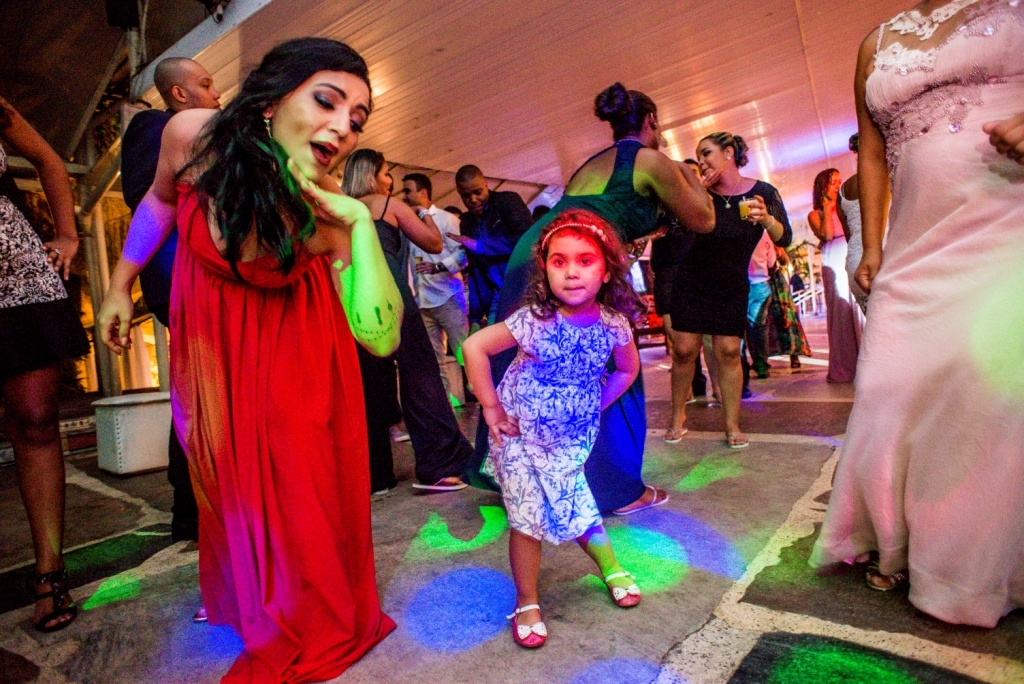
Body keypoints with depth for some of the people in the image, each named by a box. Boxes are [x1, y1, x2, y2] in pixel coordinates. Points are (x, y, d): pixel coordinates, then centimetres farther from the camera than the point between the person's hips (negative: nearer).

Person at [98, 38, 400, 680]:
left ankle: (307, 630, 28)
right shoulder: (195, 137, -21)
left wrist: (362, 224, -39)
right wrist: (120, 284, 9)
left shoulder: (331, 214, -27)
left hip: (296, 357, -2)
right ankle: (249, 606, 42)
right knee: (229, 484, 14)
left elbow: (381, 338, -34)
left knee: (302, 495, -1)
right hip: (213, 350, 3)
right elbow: (163, 200, 4)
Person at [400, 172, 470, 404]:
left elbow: (462, 254, -9)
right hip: (421, 300, 5)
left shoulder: (445, 219, 1)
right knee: (433, 357, 5)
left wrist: (438, 267, -22)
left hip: (447, 296, -5)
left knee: (463, 349, -5)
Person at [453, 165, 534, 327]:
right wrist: (475, 316, 10)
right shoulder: (466, 222, 14)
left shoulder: (508, 201, -2)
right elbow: (474, 268, 16)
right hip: (498, 297, 5)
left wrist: (478, 245, -14)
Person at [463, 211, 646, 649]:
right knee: (527, 520, 5)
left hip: (573, 439, 3)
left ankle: (612, 570, 43)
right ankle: (527, 604, 26)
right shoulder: (534, 320, -23)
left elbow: (627, 369, 8)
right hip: (521, 436, -2)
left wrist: (594, 408, 3)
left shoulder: (614, 324, -12)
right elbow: (474, 347, -20)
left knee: (579, 510, 13)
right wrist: (491, 407, -16)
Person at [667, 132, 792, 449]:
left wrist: (767, 219, -33)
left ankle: (732, 424, 8)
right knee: (684, 348, -2)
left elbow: (784, 239, -13)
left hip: (732, 287, -1)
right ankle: (678, 412, 17)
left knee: (728, 351, -4)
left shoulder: (764, 192, -6)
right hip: (692, 282, 1)